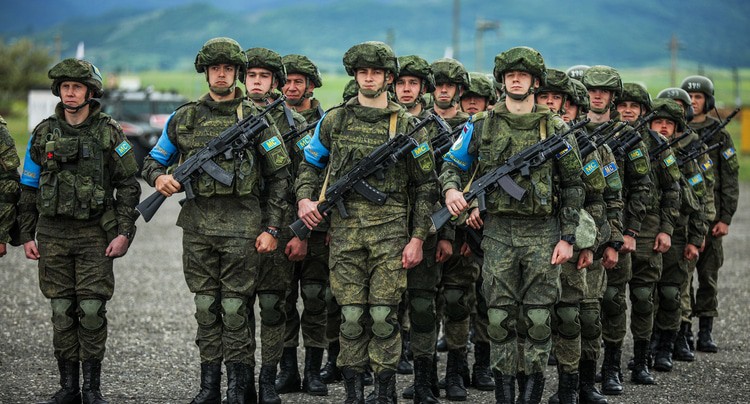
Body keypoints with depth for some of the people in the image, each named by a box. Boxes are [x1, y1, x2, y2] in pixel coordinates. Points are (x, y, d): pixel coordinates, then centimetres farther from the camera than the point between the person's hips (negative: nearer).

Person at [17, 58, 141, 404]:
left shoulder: (109, 133, 0)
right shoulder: (43, 133, 7)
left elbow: (128, 186, 0)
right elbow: (29, 189, 12)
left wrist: (124, 232, -8)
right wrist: (26, 235, 7)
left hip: (95, 235, -3)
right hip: (53, 235, 3)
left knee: (92, 311, -4)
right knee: (62, 312, 5)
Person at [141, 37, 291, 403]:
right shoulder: (184, 118, 10)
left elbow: (279, 176, 1)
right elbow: (153, 161, 18)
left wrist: (271, 228, -5)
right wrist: (159, 177, -7)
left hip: (241, 225, -3)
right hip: (197, 225, 3)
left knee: (236, 306, -3)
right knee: (206, 305, 8)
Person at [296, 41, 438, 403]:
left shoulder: (406, 125, 3)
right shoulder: (335, 120, 8)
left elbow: (426, 185, 4)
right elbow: (310, 164, 19)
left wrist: (418, 237, -2)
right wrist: (304, 198, -1)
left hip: (390, 230, -1)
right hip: (344, 229, 1)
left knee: (383, 315, -3)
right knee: (351, 315, 1)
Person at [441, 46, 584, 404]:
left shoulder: (555, 129, 2)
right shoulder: (481, 126, 4)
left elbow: (573, 187, 4)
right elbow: (452, 164, 10)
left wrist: (567, 238, -2)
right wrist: (451, 189, -14)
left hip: (542, 232, -1)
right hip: (498, 232, 1)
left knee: (538, 318, 0)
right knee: (500, 317, 2)